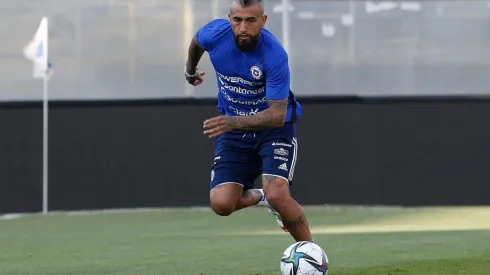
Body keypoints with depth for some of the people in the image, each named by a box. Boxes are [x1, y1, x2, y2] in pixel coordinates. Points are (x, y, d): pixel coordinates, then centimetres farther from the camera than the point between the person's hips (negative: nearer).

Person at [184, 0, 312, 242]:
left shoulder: (274, 56, -29)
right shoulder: (215, 34, -17)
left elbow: (278, 114, -31)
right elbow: (196, 41, 10)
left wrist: (234, 122, -45)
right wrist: (190, 70, 29)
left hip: (274, 128, -4)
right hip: (233, 131, 4)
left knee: (277, 196, -25)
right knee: (221, 204, -11)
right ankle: (260, 197, 23)